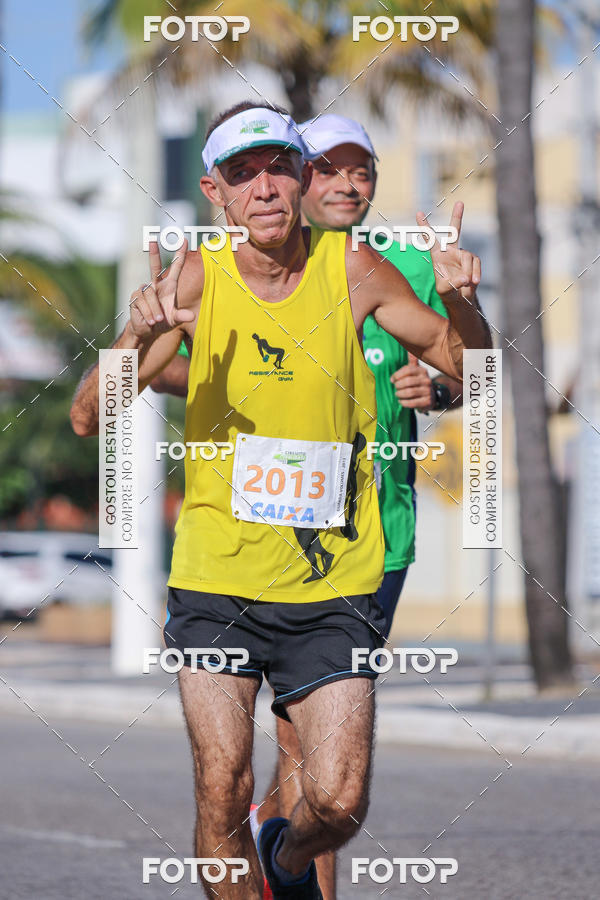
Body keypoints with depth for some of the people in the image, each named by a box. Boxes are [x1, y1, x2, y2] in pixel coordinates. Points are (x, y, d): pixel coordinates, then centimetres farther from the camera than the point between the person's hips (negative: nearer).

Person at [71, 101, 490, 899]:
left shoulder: (351, 267, -2)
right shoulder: (195, 278, -4)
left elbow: (466, 368, 10)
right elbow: (89, 420, -6)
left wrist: (459, 301, -12)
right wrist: (139, 333, -26)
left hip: (333, 586, 0)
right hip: (216, 576, 0)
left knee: (339, 803, -5)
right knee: (223, 790, -9)